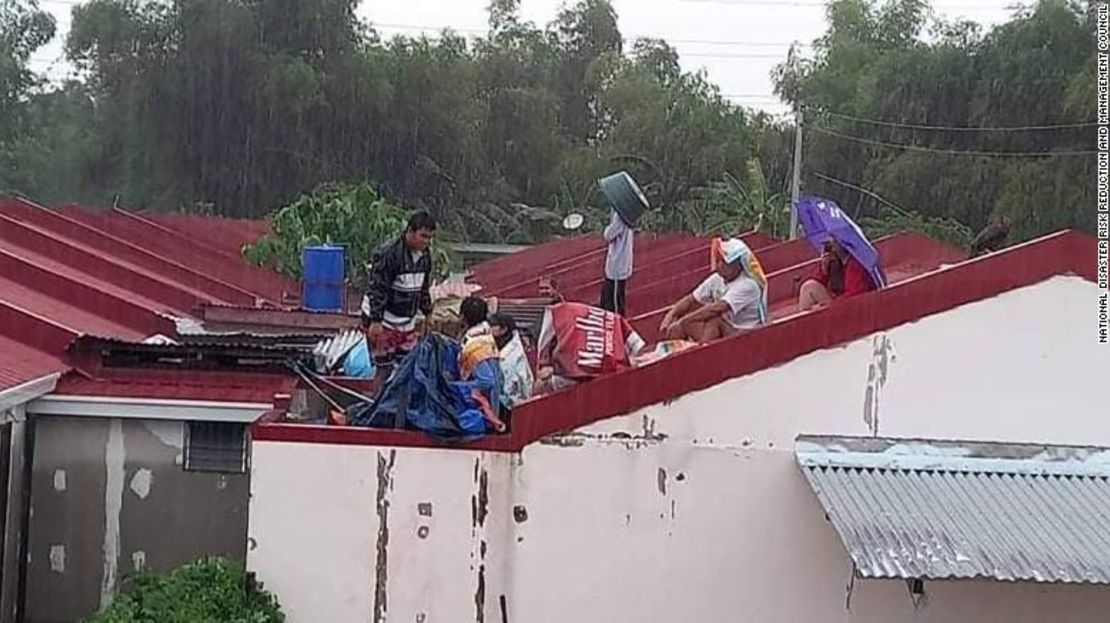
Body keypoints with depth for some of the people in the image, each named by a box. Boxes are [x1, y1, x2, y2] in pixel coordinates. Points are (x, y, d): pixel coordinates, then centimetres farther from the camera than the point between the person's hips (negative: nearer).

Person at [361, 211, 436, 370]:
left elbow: (424, 288, 17)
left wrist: (427, 312, 18)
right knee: (384, 365, -5)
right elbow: (377, 290, -21)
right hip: (383, 319, -7)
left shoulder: (425, 256, 4)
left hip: (407, 321, 7)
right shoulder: (389, 255, -21)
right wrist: (375, 321, -23)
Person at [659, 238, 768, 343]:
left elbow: (717, 309, -33)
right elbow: (690, 300, 2)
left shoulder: (748, 285, -23)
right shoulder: (717, 279, 0)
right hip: (723, 330, 7)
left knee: (714, 320, -34)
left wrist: (682, 322, -35)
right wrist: (670, 315, -17)